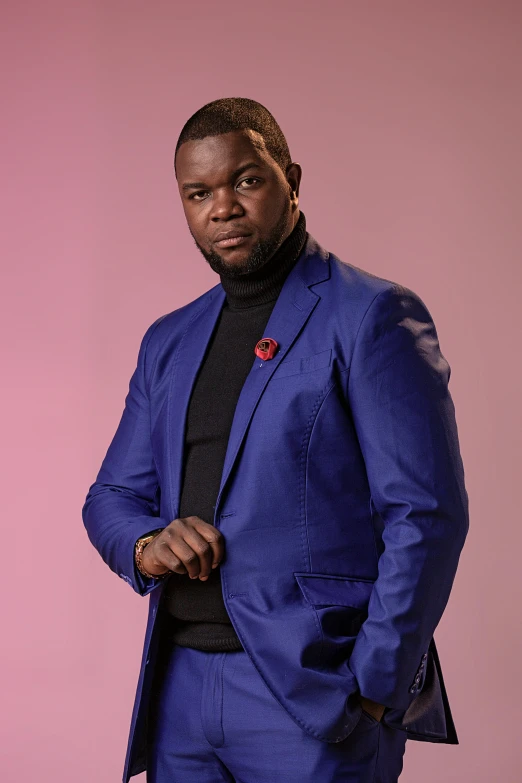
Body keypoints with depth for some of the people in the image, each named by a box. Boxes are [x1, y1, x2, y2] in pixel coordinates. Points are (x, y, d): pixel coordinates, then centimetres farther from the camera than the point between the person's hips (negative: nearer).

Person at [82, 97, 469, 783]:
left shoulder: (373, 317, -6)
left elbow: (427, 516, -10)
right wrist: (145, 545, -4)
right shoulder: (169, 341, 15)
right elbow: (112, 495, 19)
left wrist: (371, 694, -14)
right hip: (179, 693, 6)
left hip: (313, 692, -6)